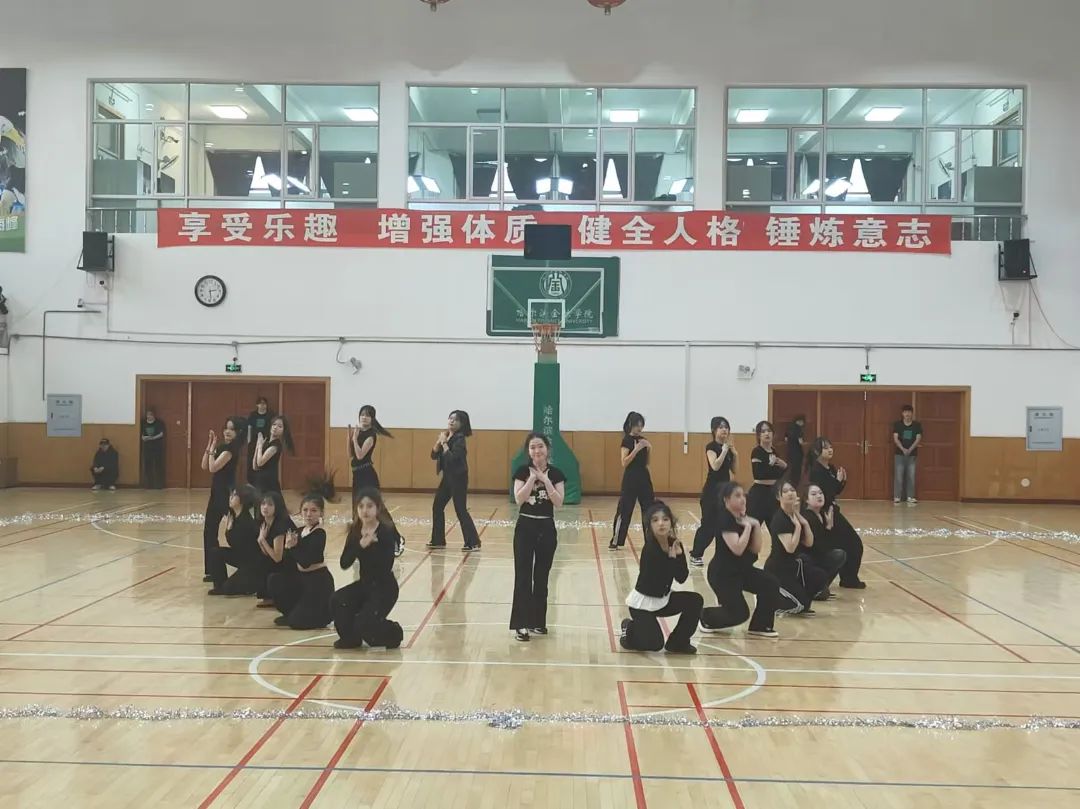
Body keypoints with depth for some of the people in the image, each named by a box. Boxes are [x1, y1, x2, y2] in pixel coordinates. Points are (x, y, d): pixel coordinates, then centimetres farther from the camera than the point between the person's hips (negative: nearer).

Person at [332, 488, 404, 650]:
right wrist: (360, 545, -25)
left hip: (385, 587, -5)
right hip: (364, 583, 6)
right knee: (337, 601, -20)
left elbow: (386, 567, -25)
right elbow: (344, 563, -11)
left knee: (364, 624, -20)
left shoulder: (386, 531, -17)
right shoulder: (355, 531, -1)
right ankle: (350, 638, 5)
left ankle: (393, 632, 12)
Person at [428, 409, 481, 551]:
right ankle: (438, 540, 21)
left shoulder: (459, 439, -14)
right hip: (447, 477, 9)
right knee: (437, 507, 11)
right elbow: (434, 455, 5)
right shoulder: (446, 437, 9)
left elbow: (451, 458, -25)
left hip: (458, 478, -9)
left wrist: (444, 443, -17)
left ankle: (473, 543, -6)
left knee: (460, 510, -10)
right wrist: (439, 441, -8)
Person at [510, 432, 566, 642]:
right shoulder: (522, 471, -4)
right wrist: (532, 478, -19)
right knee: (523, 576, -5)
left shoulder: (556, 473, -1)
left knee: (541, 577, 9)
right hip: (525, 527, -2)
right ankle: (520, 624, -2)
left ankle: (538, 621, 20)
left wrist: (545, 480, -17)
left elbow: (559, 503, -11)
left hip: (547, 528, 2)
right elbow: (519, 499, -16)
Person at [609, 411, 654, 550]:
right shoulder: (627, 440, -8)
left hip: (644, 477, 7)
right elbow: (624, 462, -17)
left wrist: (648, 449, -2)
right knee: (624, 510, -5)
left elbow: (646, 463, 14)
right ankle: (615, 541, 2)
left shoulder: (643, 440, 11)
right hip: (630, 478, -6)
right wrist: (636, 449, -22)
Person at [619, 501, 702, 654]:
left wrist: (679, 555, -21)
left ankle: (678, 642, 6)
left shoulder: (675, 544, -6)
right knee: (654, 644, -18)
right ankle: (630, 629, 15)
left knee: (696, 601, -11)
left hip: (663, 599, 7)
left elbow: (682, 578, -6)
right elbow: (658, 584, -29)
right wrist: (671, 557, -28)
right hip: (643, 602, -7)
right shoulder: (649, 548, -26)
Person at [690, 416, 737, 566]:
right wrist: (724, 450, -22)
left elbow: (734, 471, 11)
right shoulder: (711, 446, -11)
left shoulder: (728, 447, 10)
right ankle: (696, 554, 10)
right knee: (708, 524, -3)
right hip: (712, 490, -7)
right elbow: (715, 466, -26)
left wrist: (735, 454, -2)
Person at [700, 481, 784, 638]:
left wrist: (756, 525, -11)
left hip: (742, 570, 8)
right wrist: (748, 527, -23)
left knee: (771, 584, -12)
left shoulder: (743, 518, 5)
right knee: (739, 613, -10)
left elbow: (756, 549, 1)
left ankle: (760, 625, 3)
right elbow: (737, 549, -31)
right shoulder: (724, 519, -20)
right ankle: (706, 616, 17)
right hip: (722, 573, -8)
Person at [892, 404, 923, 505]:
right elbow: (895, 438, -6)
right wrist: (903, 449, -20)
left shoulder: (917, 425, 2)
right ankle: (897, 497, 4)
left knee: (911, 477, 2)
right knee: (898, 476, -1)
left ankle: (910, 497, 8)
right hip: (899, 454, -1)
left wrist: (910, 449, -19)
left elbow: (918, 439, -5)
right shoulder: (897, 424, 0)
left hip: (912, 454, 1)